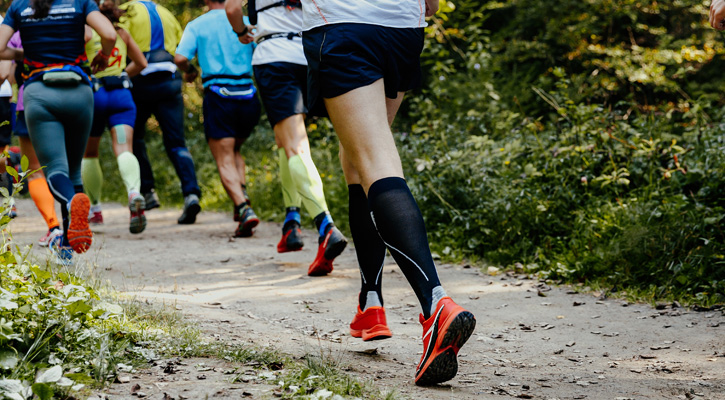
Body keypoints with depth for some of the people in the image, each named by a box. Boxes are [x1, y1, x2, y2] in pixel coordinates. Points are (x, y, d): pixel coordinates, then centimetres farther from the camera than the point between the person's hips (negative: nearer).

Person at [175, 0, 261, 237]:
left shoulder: (196, 25, 4)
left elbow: (180, 57, -9)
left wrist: (189, 72, 12)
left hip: (218, 96, -3)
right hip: (248, 96, 3)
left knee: (225, 161, -2)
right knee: (235, 150, 24)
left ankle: (244, 208, -23)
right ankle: (242, 194, 1)